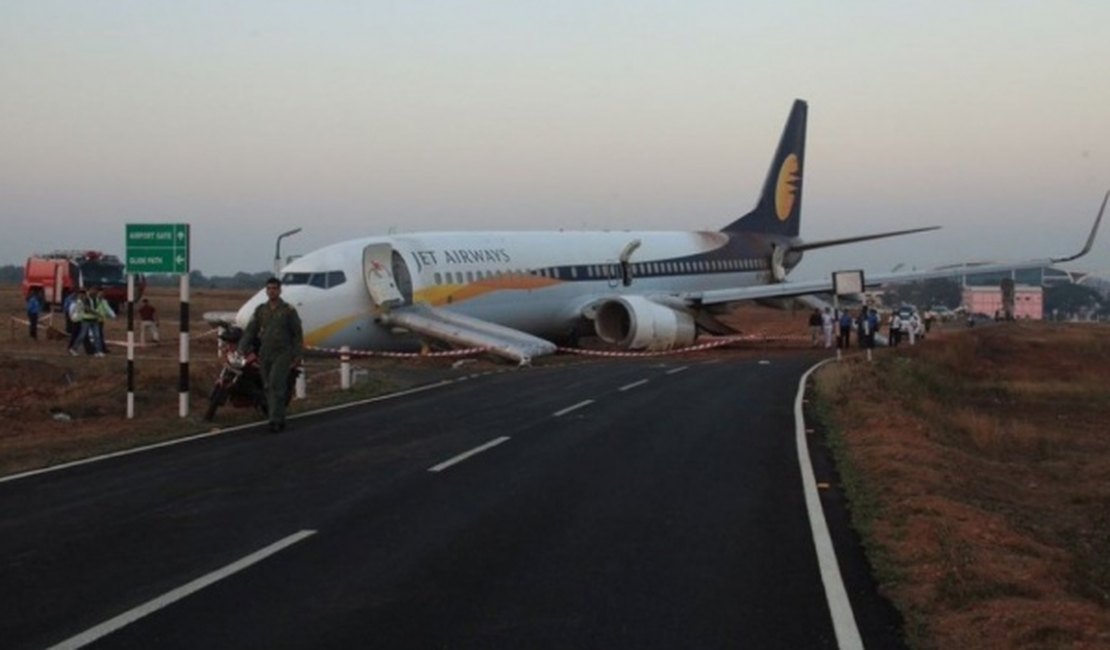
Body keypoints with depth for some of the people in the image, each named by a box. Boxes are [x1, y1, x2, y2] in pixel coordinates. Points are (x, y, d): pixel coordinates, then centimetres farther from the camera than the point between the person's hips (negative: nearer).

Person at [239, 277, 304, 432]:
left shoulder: (289, 310, -5)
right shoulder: (260, 310, 6)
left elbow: (297, 334, -2)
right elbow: (250, 331, 2)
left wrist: (298, 355, -9)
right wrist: (242, 348, -13)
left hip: (283, 355, -5)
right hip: (265, 355, 5)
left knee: (276, 385, -19)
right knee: (269, 388, 7)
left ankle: (275, 421, -20)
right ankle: (279, 420, 18)